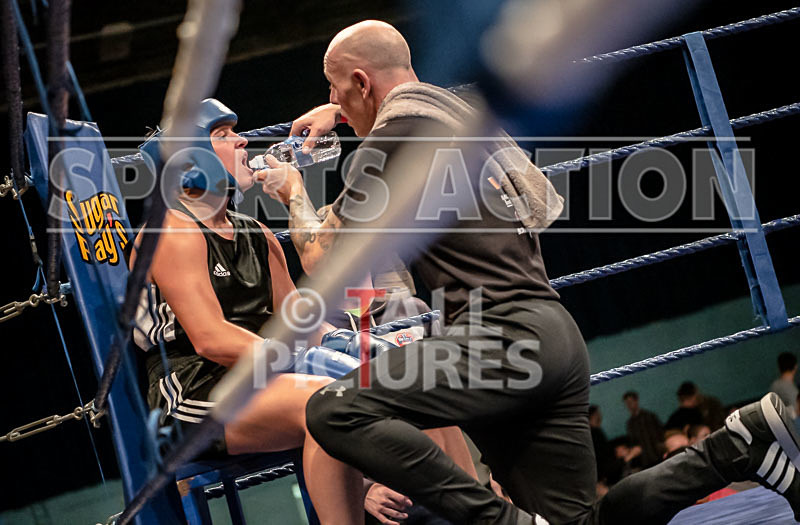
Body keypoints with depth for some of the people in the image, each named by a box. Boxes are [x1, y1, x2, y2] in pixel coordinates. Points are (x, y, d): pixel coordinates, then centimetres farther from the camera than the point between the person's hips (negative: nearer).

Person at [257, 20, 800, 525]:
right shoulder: (454, 107, 21)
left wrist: (292, 192, 18)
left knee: (334, 410, -21)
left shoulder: (398, 128, -5)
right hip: (559, 339, 9)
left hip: (504, 338, -9)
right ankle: (741, 444, 3)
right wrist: (337, 113, 50)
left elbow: (325, 259, -1)